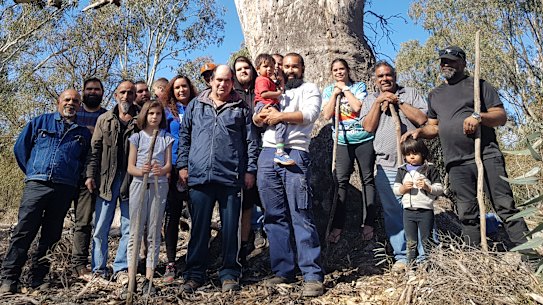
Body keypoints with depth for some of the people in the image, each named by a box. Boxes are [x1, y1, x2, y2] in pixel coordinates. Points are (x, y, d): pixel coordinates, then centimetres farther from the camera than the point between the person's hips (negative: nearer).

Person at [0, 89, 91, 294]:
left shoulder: (83, 133, 13)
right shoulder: (40, 122, 12)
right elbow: (20, 147, 15)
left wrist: (74, 178, 10)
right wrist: (31, 172, 11)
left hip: (64, 190, 1)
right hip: (36, 185, -1)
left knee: (51, 235, 5)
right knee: (24, 231, -6)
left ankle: (38, 278, 14)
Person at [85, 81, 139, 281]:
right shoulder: (104, 120, 10)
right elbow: (95, 150, 8)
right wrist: (90, 175, -1)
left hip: (131, 180, -1)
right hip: (106, 179, 1)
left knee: (129, 229, 4)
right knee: (100, 228, 5)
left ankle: (121, 269, 15)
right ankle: (98, 270, 16)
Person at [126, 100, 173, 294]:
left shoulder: (166, 138, 9)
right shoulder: (137, 137, 7)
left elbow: (169, 164, 2)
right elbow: (130, 167, 2)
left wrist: (162, 170, -21)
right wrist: (141, 171, -20)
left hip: (159, 186, 0)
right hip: (139, 184, 0)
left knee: (154, 232, 1)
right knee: (135, 231, -2)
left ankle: (149, 278, 5)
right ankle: (131, 276, 3)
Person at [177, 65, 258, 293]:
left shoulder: (242, 108, 9)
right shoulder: (195, 105, 14)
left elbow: (250, 141, 7)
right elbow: (184, 136, 14)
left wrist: (250, 169, 0)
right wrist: (182, 164, 6)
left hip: (231, 177, -1)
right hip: (199, 176, 1)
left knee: (230, 228, 5)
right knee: (199, 227, 7)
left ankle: (229, 273, 17)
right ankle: (195, 273, 19)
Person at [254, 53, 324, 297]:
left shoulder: (309, 89, 13)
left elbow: (310, 114, -7)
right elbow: (256, 120, 20)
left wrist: (280, 116, -5)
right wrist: (263, 115, -2)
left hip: (294, 154, -5)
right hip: (267, 155, 5)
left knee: (301, 216, -10)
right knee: (274, 217, 4)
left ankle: (312, 276, -6)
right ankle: (282, 271, 12)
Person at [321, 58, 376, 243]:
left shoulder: (359, 86, 4)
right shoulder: (328, 91, 10)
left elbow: (358, 107, -14)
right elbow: (327, 115, -4)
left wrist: (345, 89, -6)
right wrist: (335, 93, -6)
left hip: (364, 139, -1)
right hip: (342, 141, 1)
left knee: (368, 179, 1)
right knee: (341, 181, -4)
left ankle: (368, 224, 8)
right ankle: (337, 226, 0)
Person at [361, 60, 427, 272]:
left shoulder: (410, 94, 13)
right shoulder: (370, 100, 16)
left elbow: (422, 119, -2)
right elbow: (368, 127, 1)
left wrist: (398, 102, -3)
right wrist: (378, 102, -4)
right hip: (386, 165, 2)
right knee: (392, 212, 4)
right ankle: (401, 257, 14)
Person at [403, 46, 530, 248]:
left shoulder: (478, 85, 7)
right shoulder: (435, 95, 21)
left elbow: (501, 116, 2)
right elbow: (434, 127, 24)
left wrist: (479, 117, -17)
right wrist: (420, 131, 4)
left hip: (487, 157, -4)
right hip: (456, 164, 4)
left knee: (505, 206, -6)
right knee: (467, 214, 5)